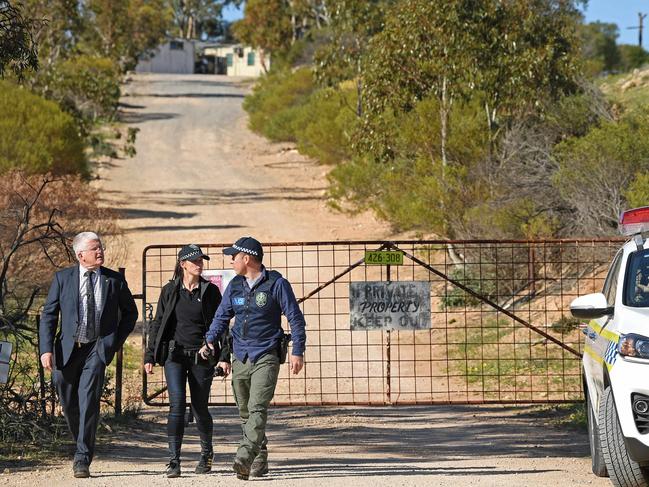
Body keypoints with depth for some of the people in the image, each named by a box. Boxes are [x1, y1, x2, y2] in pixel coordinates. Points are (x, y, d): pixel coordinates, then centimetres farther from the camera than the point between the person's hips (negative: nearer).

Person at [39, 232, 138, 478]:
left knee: (89, 400, -16)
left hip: (97, 349, -2)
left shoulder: (115, 280, 4)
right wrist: (46, 349, -8)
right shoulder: (63, 278, 2)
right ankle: (84, 447, 33)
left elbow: (130, 312, 17)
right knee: (69, 403, 9)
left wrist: (117, 341, 6)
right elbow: (48, 315, 2)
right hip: (68, 348, 2)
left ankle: (83, 459, -14)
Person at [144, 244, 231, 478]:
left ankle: (207, 453, 31)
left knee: (199, 407, 6)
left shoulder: (210, 291, 3)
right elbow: (157, 324, 10)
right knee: (177, 404, -13)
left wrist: (224, 356, -5)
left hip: (201, 357, 0)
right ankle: (174, 461, -14)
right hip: (175, 355, 0)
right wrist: (149, 356, 6)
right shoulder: (169, 291, 5)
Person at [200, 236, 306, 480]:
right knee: (245, 412, 10)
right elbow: (222, 316, 18)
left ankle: (244, 458, -30)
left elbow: (295, 318, -3)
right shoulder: (235, 286, 11)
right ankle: (260, 458, 22)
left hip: (266, 357, -6)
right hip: (240, 357, 6)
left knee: (257, 408, -18)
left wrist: (298, 352, -9)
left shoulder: (276, 284, -5)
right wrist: (210, 341, 1)